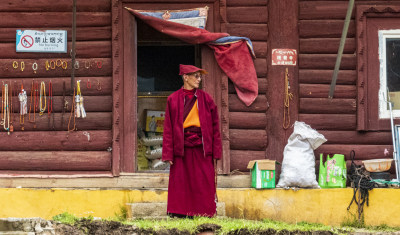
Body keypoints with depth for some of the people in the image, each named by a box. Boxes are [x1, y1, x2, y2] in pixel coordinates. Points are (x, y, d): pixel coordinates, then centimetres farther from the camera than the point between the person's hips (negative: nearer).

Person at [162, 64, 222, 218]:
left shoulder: (206, 99, 9)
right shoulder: (173, 100, 5)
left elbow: (214, 126, 8)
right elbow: (168, 128, 3)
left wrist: (215, 153, 2)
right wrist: (168, 154, -5)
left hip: (201, 149, 1)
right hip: (181, 149, -1)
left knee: (204, 186, 0)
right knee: (181, 187, -1)